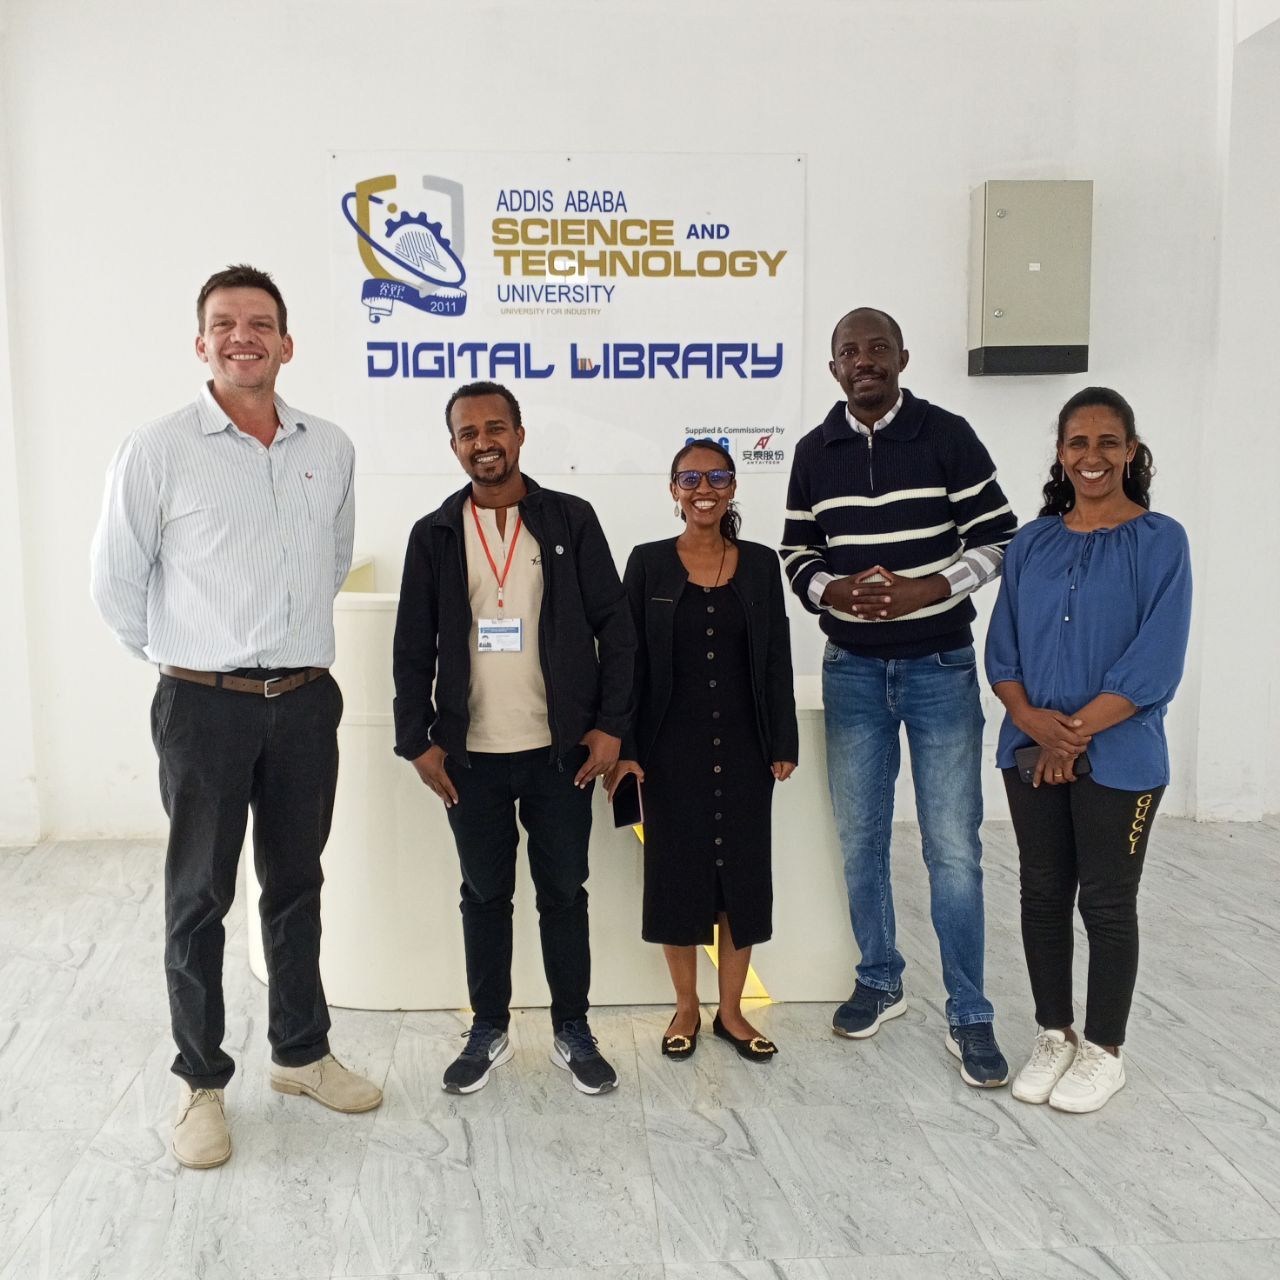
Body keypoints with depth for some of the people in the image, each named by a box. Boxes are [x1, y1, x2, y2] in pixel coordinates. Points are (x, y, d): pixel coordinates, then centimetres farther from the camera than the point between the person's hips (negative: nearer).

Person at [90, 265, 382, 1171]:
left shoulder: (331, 450, 4)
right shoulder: (160, 450, -7)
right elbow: (116, 578, 0)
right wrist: (178, 656, 7)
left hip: (306, 700, 4)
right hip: (205, 706, -3)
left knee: (297, 885, 16)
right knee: (199, 897, 6)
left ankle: (302, 1052, 33)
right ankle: (202, 1081, 23)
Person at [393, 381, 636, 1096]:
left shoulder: (571, 520, -1)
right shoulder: (434, 536, 4)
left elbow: (614, 626, 0)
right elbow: (414, 648, 5)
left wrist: (611, 724, -5)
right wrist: (417, 740, 0)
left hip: (560, 749, -1)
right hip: (471, 754, 1)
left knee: (564, 893, 9)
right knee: (485, 895, 12)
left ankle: (573, 1031, 25)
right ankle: (489, 1032, 28)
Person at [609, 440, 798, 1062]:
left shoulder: (759, 564, 4)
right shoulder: (649, 563, -1)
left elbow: (777, 658, 5)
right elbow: (629, 658, -2)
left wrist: (784, 742, 2)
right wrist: (623, 746, -7)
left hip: (743, 746, 2)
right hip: (672, 747, -1)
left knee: (743, 872, 7)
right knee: (677, 870, 6)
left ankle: (730, 1011, 23)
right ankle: (686, 1007, 24)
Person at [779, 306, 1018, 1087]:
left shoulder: (947, 436, -4)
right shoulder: (815, 452, 5)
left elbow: (997, 537, -3)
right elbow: (798, 552, 9)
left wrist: (929, 588, -18)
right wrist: (832, 590, -12)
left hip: (940, 667, -3)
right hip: (852, 670, 3)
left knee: (954, 847, -1)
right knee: (861, 839, 11)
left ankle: (969, 1016, 13)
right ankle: (880, 982, 31)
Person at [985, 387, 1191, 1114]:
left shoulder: (1160, 542, -6)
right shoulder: (1031, 545, 6)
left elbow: (1156, 663, -13)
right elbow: (1002, 650, 5)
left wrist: (1076, 732, -15)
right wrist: (1032, 720, -13)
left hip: (1119, 760, -4)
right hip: (1032, 755, 4)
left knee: (1106, 902, 6)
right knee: (1044, 893, 12)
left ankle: (1105, 1051, 23)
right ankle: (1055, 1035, 29)